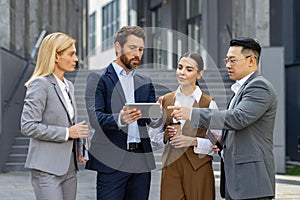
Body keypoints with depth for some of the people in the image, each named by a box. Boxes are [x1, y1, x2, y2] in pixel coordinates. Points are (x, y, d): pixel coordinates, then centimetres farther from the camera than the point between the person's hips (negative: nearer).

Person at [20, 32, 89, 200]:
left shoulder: (68, 86, 16)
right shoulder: (40, 84, -10)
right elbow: (28, 126, -18)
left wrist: (79, 149, 9)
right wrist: (67, 133, -18)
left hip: (69, 166, 8)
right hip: (47, 168, -8)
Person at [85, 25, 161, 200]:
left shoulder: (145, 82, 16)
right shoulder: (98, 79, 0)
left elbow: (153, 121, 9)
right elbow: (95, 118, -11)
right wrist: (119, 119, -31)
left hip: (142, 160, 5)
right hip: (112, 161, -5)